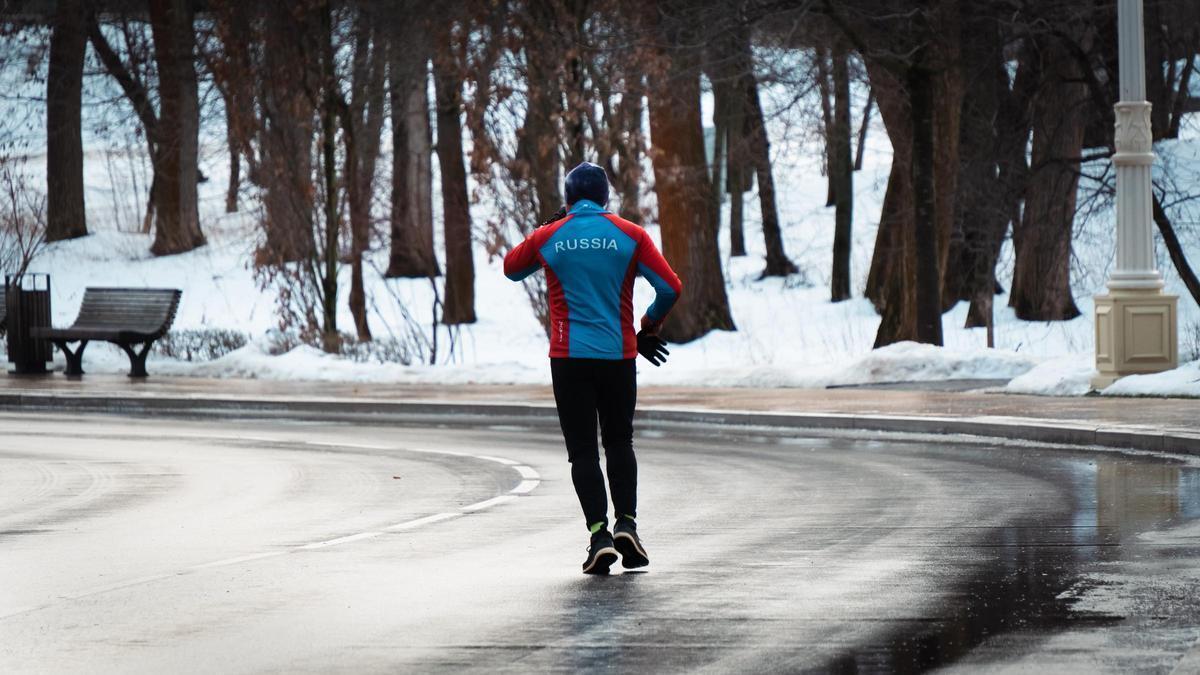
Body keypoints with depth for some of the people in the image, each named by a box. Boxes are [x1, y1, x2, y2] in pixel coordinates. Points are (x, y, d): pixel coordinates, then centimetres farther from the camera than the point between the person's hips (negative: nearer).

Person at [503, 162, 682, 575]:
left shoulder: (548, 237, 1)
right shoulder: (629, 235, 0)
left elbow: (511, 268, 21)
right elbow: (671, 288, -4)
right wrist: (649, 330, 12)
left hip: (568, 357, -1)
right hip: (619, 355, 1)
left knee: (582, 450, 2)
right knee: (619, 443, 15)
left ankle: (599, 532, -12)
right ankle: (626, 523, 0)